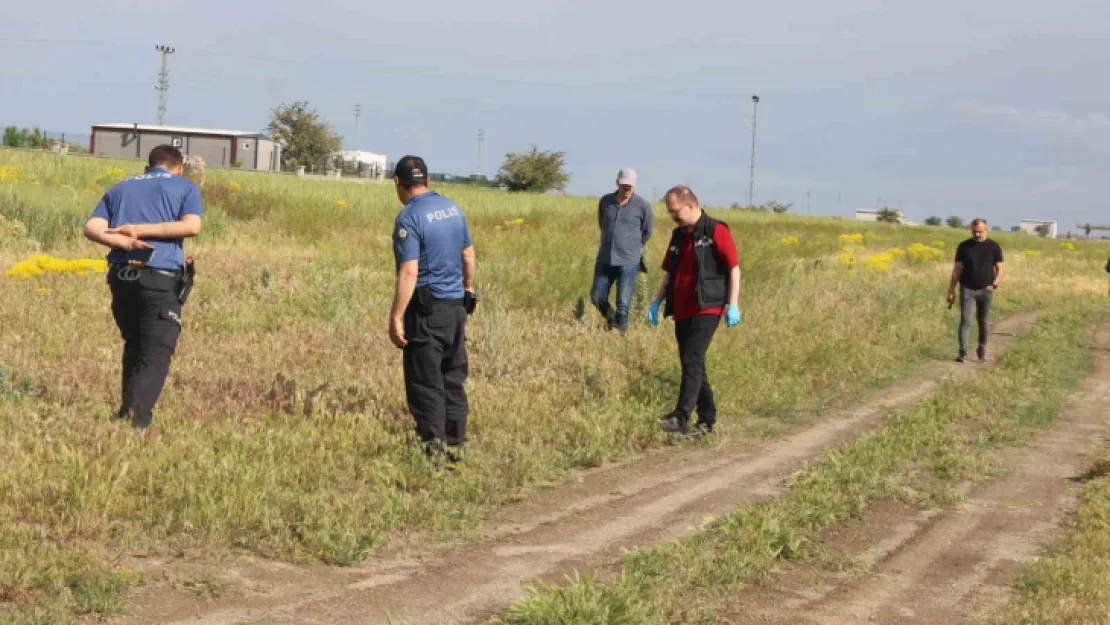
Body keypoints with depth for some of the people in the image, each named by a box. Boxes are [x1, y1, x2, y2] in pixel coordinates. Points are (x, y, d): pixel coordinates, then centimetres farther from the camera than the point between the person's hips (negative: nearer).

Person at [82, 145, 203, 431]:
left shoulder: (121, 188, 22)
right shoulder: (185, 187, 12)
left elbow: (91, 228, 4)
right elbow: (192, 226, -9)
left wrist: (123, 242, -11)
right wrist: (142, 229, -8)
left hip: (121, 276, 4)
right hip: (161, 279, -4)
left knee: (133, 346, 22)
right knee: (155, 354, -3)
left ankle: (127, 412, 25)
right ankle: (137, 421, -18)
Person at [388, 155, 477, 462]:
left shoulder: (409, 217, -15)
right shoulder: (453, 209, 8)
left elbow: (409, 272, -21)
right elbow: (468, 256, 16)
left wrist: (396, 317, -20)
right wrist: (469, 290, 31)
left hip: (426, 308, -7)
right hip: (457, 304, 7)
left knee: (426, 382, 0)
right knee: (454, 379, 13)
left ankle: (434, 446, 0)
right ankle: (456, 443, 18)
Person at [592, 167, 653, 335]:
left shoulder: (643, 206, -7)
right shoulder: (605, 201, 3)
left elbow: (647, 233, 9)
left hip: (628, 261, -4)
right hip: (604, 259, 4)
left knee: (623, 304, -6)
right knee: (597, 298, 10)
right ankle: (611, 320, 37)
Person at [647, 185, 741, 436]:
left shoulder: (716, 231, -5)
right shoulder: (678, 236, 17)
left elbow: (734, 268, -8)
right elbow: (669, 273, 24)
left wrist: (733, 304, -15)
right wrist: (657, 301, 13)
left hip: (706, 309, -8)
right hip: (682, 311, 8)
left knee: (692, 361, -17)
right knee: (692, 365, 9)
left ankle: (681, 418, -24)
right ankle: (707, 419, 16)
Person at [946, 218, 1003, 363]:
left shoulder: (994, 247, 2)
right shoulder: (964, 247, 2)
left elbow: (999, 269, 5)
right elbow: (957, 270, 4)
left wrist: (995, 284, -13)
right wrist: (951, 291, 1)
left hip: (986, 290, 1)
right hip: (967, 289, -1)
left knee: (984, 323, 8)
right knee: (965, 321, -10)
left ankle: (982, 351, 22)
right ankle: (962, 352, -14)